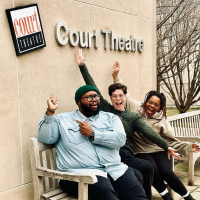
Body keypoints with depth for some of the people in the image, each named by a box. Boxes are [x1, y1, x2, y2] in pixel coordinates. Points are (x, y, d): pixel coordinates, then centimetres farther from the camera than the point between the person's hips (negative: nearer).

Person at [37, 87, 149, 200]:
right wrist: (50, 112, -6)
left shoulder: (111, 118, 17)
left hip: (116, 169, 4)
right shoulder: (63, 120, 13)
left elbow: (120, 139, 0)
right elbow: (44, 138, 2)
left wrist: (93, 134, -5)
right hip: (82, 173, -3)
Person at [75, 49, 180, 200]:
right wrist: (82, 66, 7)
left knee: (148, 167, -25)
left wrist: (166, 146, -14)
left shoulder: (134, 117, 16)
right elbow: (93, 89, 10)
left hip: (127, 156, 2)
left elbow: (148, 131, 1)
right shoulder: (106, 110, 15)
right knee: (136, 175, -29)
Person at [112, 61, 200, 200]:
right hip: (141, 152, 0)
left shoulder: (162, 121, 2)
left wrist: (188, 147, -11)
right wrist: (116, 75, 10)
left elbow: (172, 141, 3)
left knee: (166, 172, -24)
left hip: (160, 151, 0)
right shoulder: (136, 108, 3)